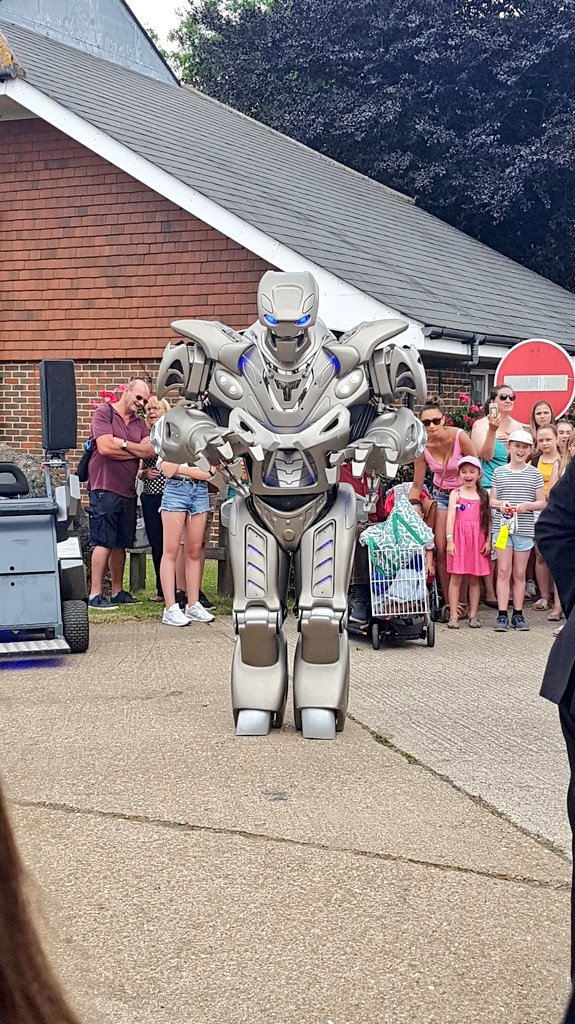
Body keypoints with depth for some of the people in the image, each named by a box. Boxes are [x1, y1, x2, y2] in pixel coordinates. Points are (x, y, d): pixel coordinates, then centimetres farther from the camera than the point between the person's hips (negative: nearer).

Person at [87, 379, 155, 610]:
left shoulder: (139, 423, 17)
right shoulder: (104, 413, -3)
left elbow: (150, 450, 1)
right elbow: (105, 447, -16)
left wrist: (122, 444, -11)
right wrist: (137, 451, -4)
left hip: (128, 491, 7)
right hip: (105, 488, -7)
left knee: (120, 544, 11)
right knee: (103, 543, -9)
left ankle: (118, 591, 18)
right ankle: (95, 594, -7)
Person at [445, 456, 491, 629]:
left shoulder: (483, 495, 10)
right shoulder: (456, 494, 4)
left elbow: (487, 519, 9)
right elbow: (450, 517, -1)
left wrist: (488, 541, 2)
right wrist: (450, 540, -9)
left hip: (478, 539, 2)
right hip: (459, 538, -2)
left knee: (474, 579, 6)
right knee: (456, 578, -2)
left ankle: (473, 615, 12)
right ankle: (453, 616, 0)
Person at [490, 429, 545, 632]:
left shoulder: (534, 474, 5)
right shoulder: (499, 472, 6)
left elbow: (542, 502, 5)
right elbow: (491, 500, 8)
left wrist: (528, 505, -13)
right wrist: (500, 504, -13)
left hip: (525, 529, 0)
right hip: (502, 527, 0)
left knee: (519, 573, 7)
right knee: (503, 571, -3)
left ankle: (518, 614, 13)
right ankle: (502, 615, -1)